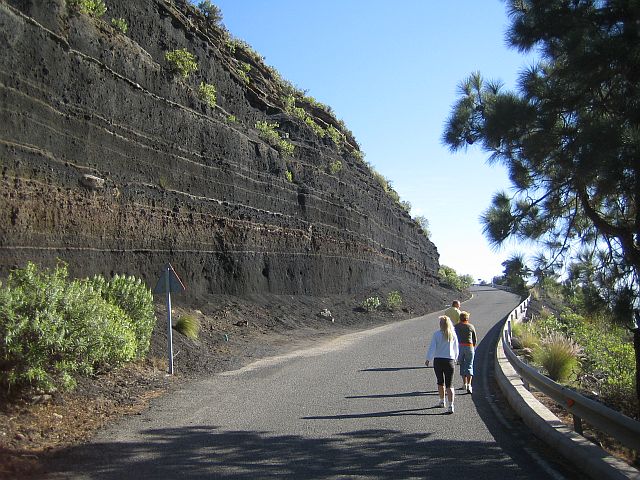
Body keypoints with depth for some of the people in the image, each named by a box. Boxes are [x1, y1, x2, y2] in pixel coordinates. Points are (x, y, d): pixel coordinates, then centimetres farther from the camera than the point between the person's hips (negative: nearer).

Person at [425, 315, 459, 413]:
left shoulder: (437, 334, -7)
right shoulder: (453, 335, 0)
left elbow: (432, 348, -7)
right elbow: (456, 349, 9)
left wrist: (428, 359, 5)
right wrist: (455, 359, 24)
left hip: (438, 360, -1)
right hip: (450, 361, 1)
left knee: (440, 382, 19)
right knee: (449, 384, 1)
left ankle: (442, 401, 32)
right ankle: (450, 405, -10)